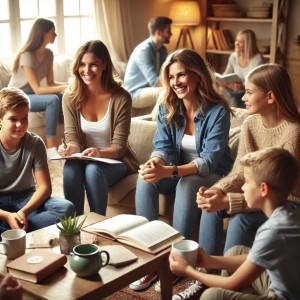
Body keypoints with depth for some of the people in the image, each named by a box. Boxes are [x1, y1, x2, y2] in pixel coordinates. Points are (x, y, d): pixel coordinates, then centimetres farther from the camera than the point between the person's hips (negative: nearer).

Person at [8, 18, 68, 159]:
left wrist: (68, 84, -19)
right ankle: (51, 149, -30)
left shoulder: (48, 53, -1)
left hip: (32, 95, 7)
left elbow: (50, 83, -1)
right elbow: (37, 89, -27)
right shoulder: (27, 56, -24)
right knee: (53, 100, -32)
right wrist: (64, 87, -31)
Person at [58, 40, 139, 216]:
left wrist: (100, 153, -36)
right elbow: (73, 138, -5)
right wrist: (69, 149, -29)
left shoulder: (121, 98, -14)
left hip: (115, 161, -2)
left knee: (93, 169, -34)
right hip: (85, 159, 2)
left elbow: (119, 146, -14)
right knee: (70, 168, -31)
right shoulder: (70, 97, -5)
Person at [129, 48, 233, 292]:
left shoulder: (218, 111, -20)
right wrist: (154, 163, -34)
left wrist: (169, 171, -41)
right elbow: (162, 147, -8)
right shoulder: (167, 108, -3)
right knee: (146, 179, -25)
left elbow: (210, 161, -26)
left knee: (187, 184, -37)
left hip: (212, 176, -4)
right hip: (179, 173, 4)